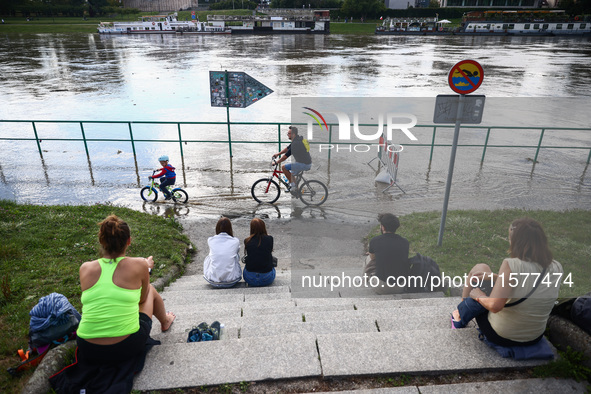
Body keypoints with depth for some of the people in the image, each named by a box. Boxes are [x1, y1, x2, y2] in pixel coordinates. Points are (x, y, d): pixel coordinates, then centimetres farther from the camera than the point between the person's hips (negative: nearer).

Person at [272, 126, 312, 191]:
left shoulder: (295, 143, -20)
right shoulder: (298, 139, 10)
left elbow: (285, 157, -16)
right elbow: (287, 148, 22)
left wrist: (276, 162, -4)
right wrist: (278, 154, 18)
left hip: (303, 164, -10)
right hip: (308, 163, 10)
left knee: (284, 167, -9)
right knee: (291, 173, 25)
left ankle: (292, 184, -1)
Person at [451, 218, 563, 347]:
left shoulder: (511, 265, -28)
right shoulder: (556, 268, -8)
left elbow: (494, 306, -31)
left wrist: (478, 296, -11)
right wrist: (495, 277, 6)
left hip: (500, 336, -6)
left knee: (480, 268, 10)